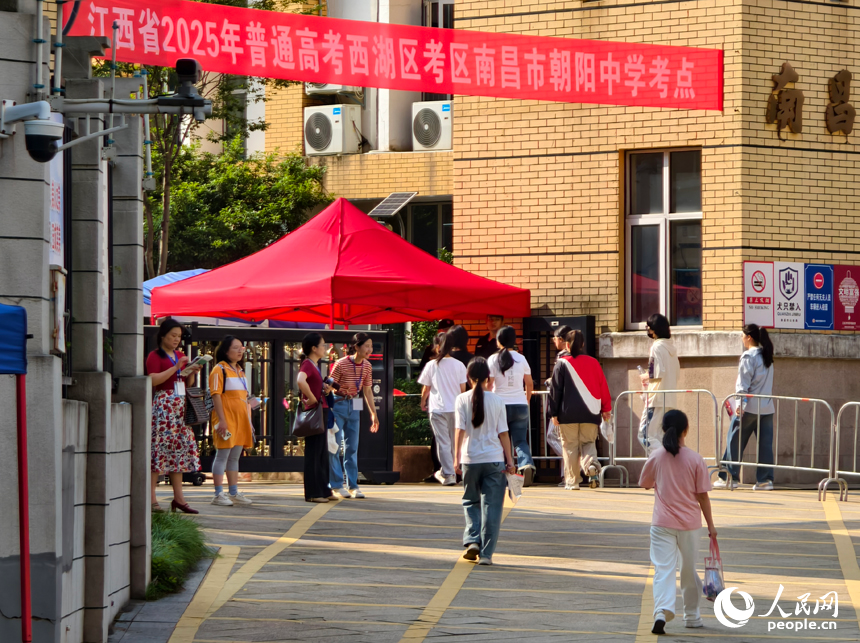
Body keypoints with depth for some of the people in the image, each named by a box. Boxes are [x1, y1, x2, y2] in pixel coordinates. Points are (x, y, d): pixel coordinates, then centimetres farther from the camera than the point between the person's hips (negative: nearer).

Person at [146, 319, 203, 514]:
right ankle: (151, 498, -9)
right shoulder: (155, 356, -4)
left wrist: (192, 372, 3)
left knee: (180, 447, 5)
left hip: (180, 406, 8)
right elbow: (153, 379, -18)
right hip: (162, 405, -8)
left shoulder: (180, 355, 18)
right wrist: (175, 368, -19)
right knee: (159, 447, -10)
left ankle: (178, 497, 7)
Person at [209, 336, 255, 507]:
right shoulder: (219, 370, -6)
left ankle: (234, 494, 14)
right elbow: (216, 395, -13)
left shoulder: (240, 371, 19)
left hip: (240, 420, 8)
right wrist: (221, 420, -20)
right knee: (222, 456, -7)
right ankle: (218, 495, -6)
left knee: (235, 457, 10)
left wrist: (249, 421, 17)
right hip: (226, 420, -8)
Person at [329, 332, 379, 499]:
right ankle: (336, 485, 4)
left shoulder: (366, 366, 0)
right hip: (337, 405, -5)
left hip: (354, 407, 6)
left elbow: (367, 391, 10)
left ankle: (353, 485, 11)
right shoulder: (341, 364, -17)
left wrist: (373, 413, 11)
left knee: (352, 447, 7)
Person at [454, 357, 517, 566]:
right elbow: (503, 433, -1)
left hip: (470, 459, 0)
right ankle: (486, 553, 0)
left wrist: (456, 457, -2)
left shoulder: (463, 399, -3)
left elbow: (460, 430, -6)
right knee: (491, 506, 3)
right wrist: (509, 459, 5)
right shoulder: (497, 401, -2)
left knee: (471, 502, 18)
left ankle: (472, 541, -2)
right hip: (494, 459, 0)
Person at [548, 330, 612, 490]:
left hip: (568, 414, -2)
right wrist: (606, 409, 16)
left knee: (570, 446, 5)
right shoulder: (593, 363, 6)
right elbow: (603, 386, 9)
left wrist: (554, 413, 3)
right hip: (590, 413, 2)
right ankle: (591, 462, -19)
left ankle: (572, 481, 3)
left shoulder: (562, 363, -1)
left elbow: (555, 389, -2)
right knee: (588, 442, 13)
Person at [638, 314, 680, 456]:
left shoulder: (657, 347, -13)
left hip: (657, 400, -9)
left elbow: (658, 374, -21)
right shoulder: (671, 347, 13)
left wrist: (646, 377, -2)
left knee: (645, 435, -8)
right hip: (670, 399, 9)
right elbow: (677, 372, 19)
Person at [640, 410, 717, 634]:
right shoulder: (695, 459, -8)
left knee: (663, 569, -7)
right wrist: (710, 525, 3)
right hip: (689, 523, 1)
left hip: (662, 523, -1)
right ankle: (692, 616, 28)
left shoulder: (656, 457, -5)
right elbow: (702, 496, -5)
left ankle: (662, 609, -30)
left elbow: (644, 483, 10)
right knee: (689, 570, 17)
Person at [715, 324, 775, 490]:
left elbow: (743, 383, -12)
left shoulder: (748, 356, -8)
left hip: (749, 407, -7)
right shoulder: (767, 356, 14)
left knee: (735, 442, 1)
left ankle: (729, 478, 1)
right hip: (767, 407, 7)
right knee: (765, 443, 4)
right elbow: (768, 382, 16)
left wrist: (739, 403, -14)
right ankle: (765, 479, 1)